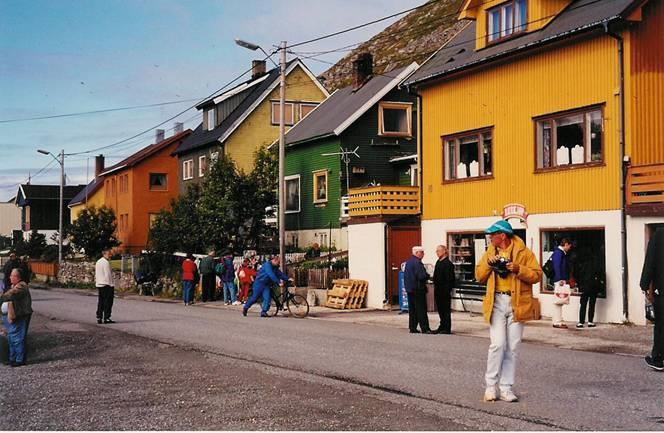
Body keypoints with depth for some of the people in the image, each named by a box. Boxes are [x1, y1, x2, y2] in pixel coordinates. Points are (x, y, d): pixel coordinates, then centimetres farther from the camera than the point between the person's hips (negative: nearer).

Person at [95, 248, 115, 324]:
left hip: (99, 284, 9)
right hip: (106, 284, -9)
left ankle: (99, 318, 10)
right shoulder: (106, 262, -14)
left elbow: (96, 274, 19)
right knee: (108, 302, -5)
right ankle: (106, 318, -6)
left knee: (100, 302, 11)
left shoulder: (98, 262, 15)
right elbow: (108, 275, -17)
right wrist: (111, 284, -14)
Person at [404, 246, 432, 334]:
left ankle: (412, 328, 14)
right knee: (421, 310, -5)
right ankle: (425, 328, -4)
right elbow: (422, 276, -24)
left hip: (409, 288, 9)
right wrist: (428, 276, -3)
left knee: (412, 309, 12)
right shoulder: (417, 262, -18)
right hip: (417, 289, -9)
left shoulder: (408, 262, 12)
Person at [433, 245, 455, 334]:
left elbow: (449, 279, -17)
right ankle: (442, 327, 23)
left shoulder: (448, 263, -14)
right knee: (440, 309, 14)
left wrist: (447, 290, -20)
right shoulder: (438, 262, 14)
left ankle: (447, 328, 3)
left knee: (446, 309, -2)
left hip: (444, 291, -9)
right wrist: (435, 288, 15)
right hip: (438, 290, 9)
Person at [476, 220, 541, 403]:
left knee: (512, 348, 3)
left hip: (517, 303, -1)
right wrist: (488, 264, -4)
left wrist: (518, 269, -17)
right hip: (497, 303, 1)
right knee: (498, 344, -10)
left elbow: (537, 275, -3)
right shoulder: (490, 252, 13)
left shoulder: (523, 252, 2)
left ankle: (506, 388, 10)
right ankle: (490, 386, 1)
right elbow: (479, 276, 13)